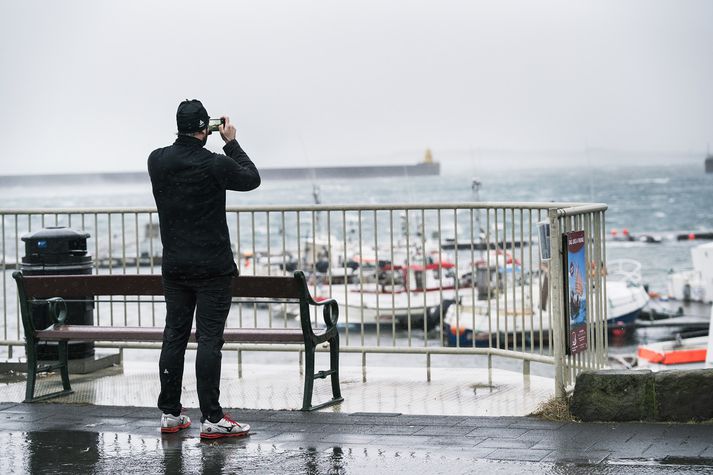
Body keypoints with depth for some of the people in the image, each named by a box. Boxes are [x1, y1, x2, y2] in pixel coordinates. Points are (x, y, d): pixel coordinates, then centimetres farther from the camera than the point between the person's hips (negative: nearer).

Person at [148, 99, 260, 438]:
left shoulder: (157, 160, 0)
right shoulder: (214, 164, -15)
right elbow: (252, 179, 3)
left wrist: (198, 140, 20)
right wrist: (231, 143, 10)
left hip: (174, 267, 6)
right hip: (213, 269, -5)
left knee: (174, 337, 11)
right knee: (209, 340, -5)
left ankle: (170, 414, 16)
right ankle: (211, 419, -5)